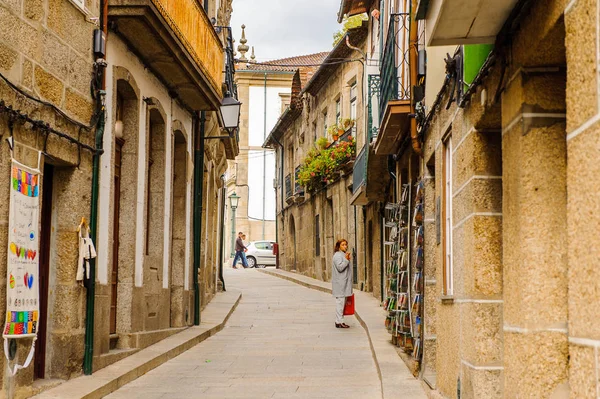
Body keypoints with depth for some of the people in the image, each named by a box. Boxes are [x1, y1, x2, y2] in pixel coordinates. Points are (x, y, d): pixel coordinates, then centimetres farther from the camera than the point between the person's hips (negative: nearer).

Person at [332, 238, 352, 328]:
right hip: (340, 284, -10)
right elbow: (340, 267, -23)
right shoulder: (338, 255, -12)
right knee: (340, 302, -9)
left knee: (342, 302, 12)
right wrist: (346, 260, -22)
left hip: (344, 283, 10)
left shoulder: (344, 255, 20)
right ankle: (339, 322, -7)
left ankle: (339, 321, 18)